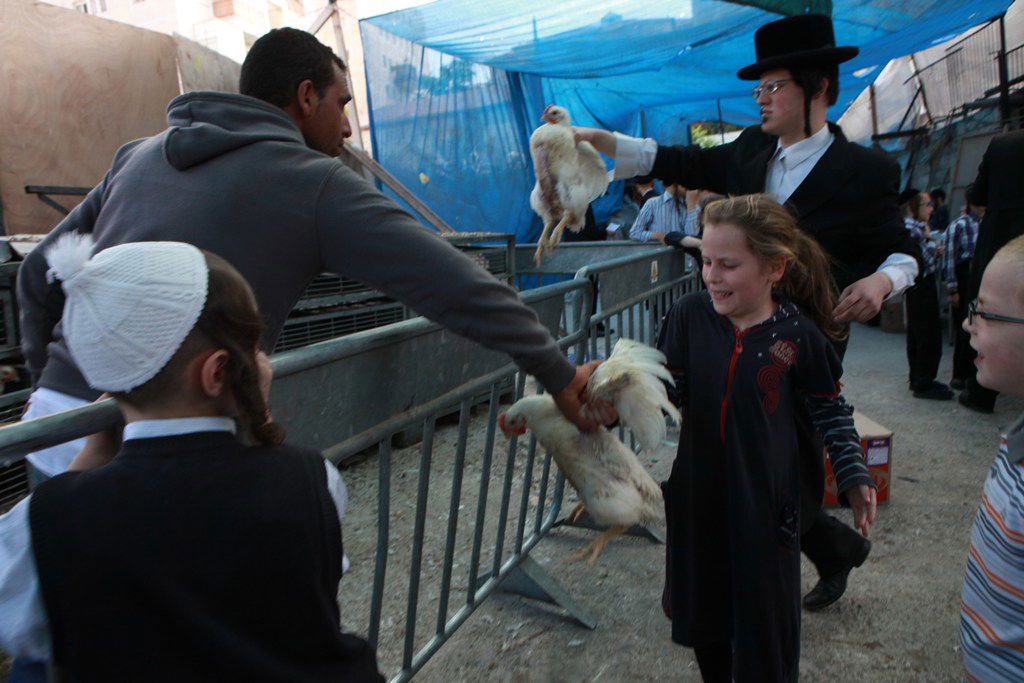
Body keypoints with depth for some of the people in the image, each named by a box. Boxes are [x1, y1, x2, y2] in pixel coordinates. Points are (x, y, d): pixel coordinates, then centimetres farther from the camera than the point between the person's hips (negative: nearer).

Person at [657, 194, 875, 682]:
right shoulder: (690, 316, -8)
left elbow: (831, 412, 1)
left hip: (766, 501, -2)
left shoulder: (798, 335, -12)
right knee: (701, 607, 19)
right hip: (698, 493, 3)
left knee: (764, 618, 12)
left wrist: (854, 477, -4)